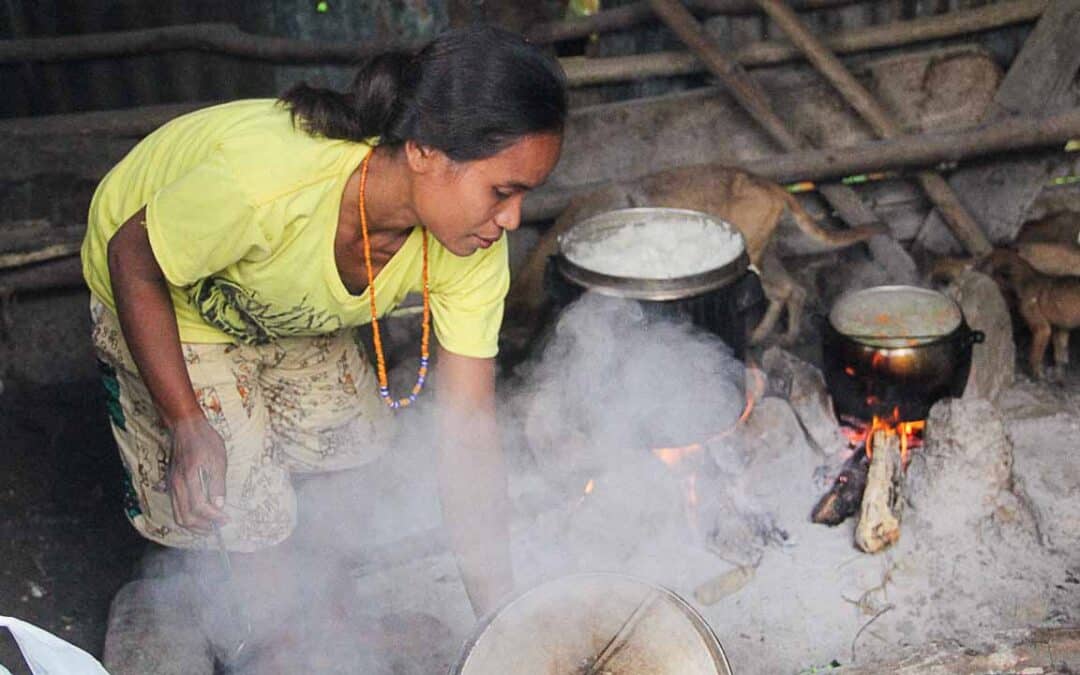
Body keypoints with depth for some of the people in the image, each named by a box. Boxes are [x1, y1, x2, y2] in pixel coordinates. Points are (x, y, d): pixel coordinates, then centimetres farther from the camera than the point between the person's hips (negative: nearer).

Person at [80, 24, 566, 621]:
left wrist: (500, 620, -23)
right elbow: (132, 256, -25)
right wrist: (187, 425, -28)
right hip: (167, 299, -5)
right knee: (250, 520, -10)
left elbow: (468, 433, -23)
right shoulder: (265, 183, -44)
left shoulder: (474, 248, -27)